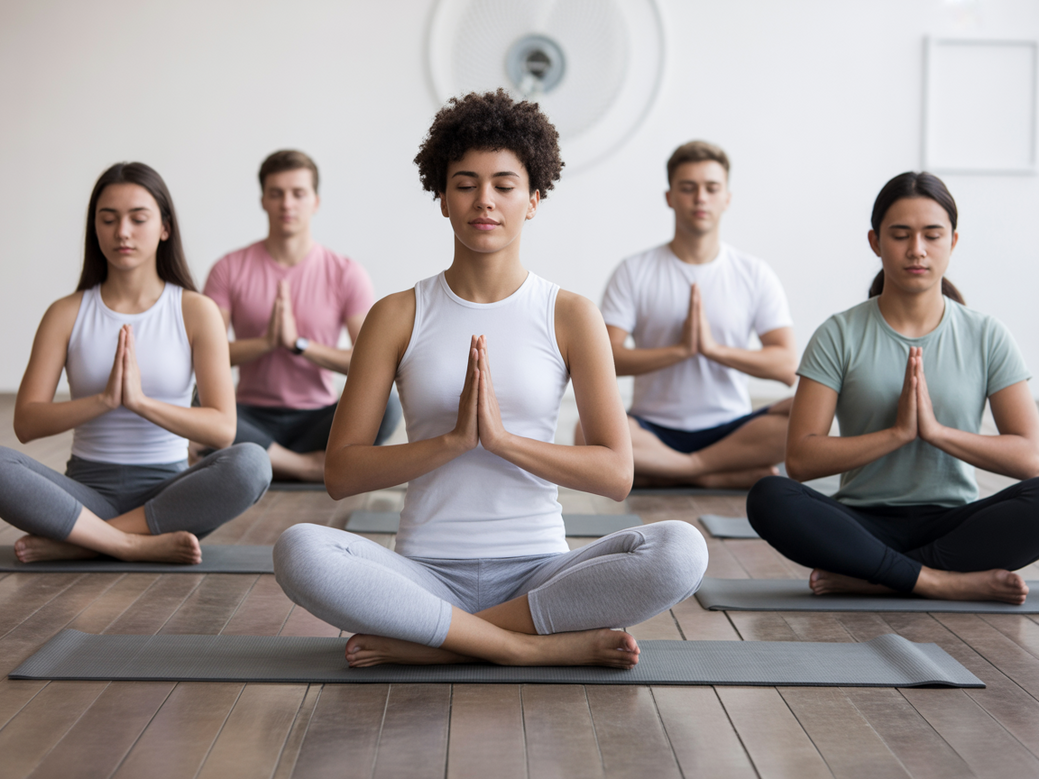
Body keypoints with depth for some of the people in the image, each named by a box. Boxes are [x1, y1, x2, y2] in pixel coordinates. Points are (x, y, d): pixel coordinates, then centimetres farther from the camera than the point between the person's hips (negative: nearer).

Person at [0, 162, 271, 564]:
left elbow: (222, 428, -10)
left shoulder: (197, 312, 0)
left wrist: (141, 400, -24)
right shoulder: (67, 314, 3)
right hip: (88, 490, 0)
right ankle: (140, 545, -27)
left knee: (250, 463, -32)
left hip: (166, 492, 0)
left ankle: (73, 542, -25)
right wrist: (104, 399, -21)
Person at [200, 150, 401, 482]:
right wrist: (266, 342, -20)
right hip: (253, 419, 0)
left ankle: (273, 462, -21)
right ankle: (314, 465, -24)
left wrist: (299, 343, -17)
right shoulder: (230, 269, 3)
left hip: (319, 418, 0)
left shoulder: (346, 274, 1)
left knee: (386, 405, -31)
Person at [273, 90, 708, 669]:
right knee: (299, 550, -30)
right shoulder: (398, 317, 5)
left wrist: (502, 438, -15)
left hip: (537, 570, 1)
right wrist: (453, 440, -14)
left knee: (680, 549, -28)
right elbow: (341, 473, -1)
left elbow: (616, 473, -2)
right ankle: (546, 647, -23)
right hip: (428, 572, 0)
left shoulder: (571, 317, 4)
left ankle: (427, 642, -20)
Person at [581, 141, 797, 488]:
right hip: (653, 428, -1)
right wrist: (680, 349, -18)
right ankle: (733, 474, -26)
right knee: (588, 431, -33)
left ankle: (672, 470, -24)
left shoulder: (755, 275, 7)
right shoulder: (634, 273, 4)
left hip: (730, 429, 1)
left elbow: (787, 367, -4)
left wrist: (714, 348, -16)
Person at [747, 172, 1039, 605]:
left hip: (953, 522, 1)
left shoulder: (986, 338, 6)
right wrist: (898, 432, -16)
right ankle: (942, 582, -28)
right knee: (768, 499, -30)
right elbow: (800, 459, -7)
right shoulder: (840, 336, 2)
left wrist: (937, 430, -15)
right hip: (864, 522, -1)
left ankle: (867, 578, -25)